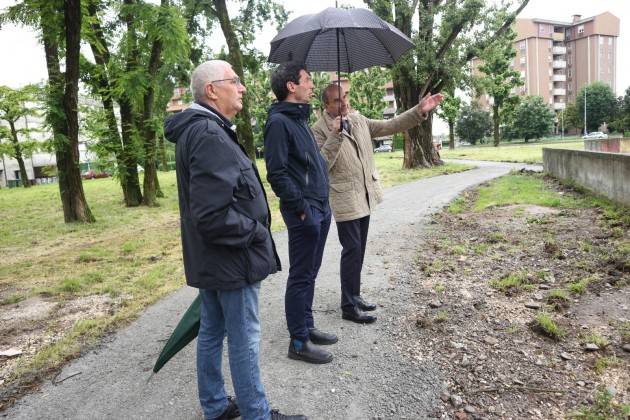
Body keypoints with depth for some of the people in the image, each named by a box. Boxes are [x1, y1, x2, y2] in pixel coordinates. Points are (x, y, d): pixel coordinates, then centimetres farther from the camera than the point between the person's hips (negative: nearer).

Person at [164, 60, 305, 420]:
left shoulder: (197, 130, 11)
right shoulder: (210, 136, -22)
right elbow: (213, 216, -30)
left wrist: (254, 227, 13)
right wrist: (257, 231, -15)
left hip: (208, 258, 10)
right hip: (232, 259, -10)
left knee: (212, 332, 20)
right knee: (245, 341, 4)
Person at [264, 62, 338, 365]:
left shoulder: (300, 118, 17)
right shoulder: (279, 121, -14)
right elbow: (277, 174, -20)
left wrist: (321, 204, 16)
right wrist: (301, 208, -17)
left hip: (320, 209, 9)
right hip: (304, 213, -9)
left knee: (310, 274, 17)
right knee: (301, 277, 0)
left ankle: (307, 327, 30)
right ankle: (298, 342, 12)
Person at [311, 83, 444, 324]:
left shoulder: (358, 120, 10)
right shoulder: (320, 130, -10)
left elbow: (389, 126, 9)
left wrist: (419, 111, 2)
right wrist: (335, 135, -27)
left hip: (365, 196, 7)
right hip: (344, 199, -7)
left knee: (359, 250, 14)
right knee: (352, 250, -5)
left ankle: (354, 296, 28)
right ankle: (349, 307, 6)